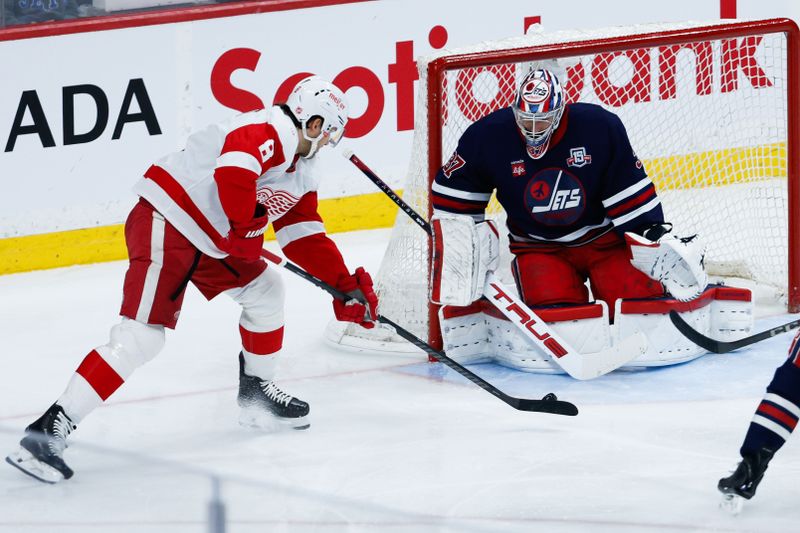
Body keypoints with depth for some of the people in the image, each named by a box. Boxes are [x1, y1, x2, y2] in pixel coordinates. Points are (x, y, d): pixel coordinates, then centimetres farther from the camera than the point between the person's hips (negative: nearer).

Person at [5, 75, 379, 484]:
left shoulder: (303, 174, 19)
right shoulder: (272, 131, -13)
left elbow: (306, 239, 23)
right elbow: (234, 167, -31)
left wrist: (345, 284, 15)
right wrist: (243, 229, -19)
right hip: (165, 224, -10)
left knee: (265, 290, 20)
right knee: (141, 336, -18)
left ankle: (257, 392, 37)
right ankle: (49, 430, -21)